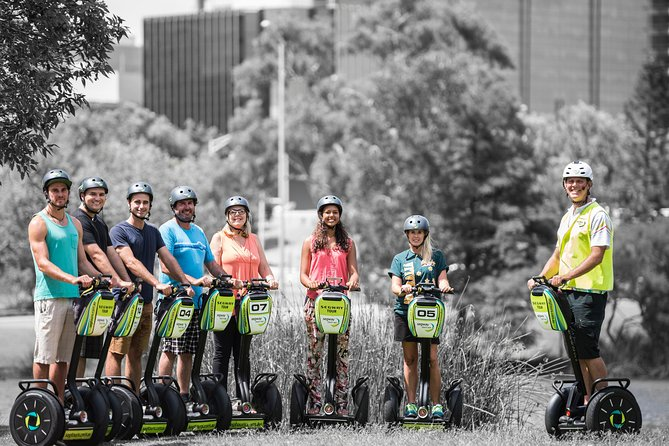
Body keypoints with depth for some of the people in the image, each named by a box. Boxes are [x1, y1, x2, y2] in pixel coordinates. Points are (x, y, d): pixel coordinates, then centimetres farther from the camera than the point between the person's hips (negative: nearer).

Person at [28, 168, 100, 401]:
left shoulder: (75, 224, 18)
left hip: (73, 296, 6)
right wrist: (72, 279, -26)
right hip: (49, 297, -6)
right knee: (44, 356, -5)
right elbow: (43, 263, -13)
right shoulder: (39, 223, -3)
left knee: (63, 357, 8)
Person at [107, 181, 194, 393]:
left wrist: (186, 284, -6)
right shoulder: (119, 231, -6)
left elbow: (169, 260, 9)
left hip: (146, 302, 7)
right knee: (117, 352, -7)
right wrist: (157, 284, -28)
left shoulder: (153, 232, 16)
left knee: (136, 354, 10)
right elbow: (131, 262, -18)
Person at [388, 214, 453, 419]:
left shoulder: (436, 256, 12)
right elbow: (394, 286, 4)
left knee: (432, 358, -7)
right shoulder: (400, 259, 14)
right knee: (410, 359, 2)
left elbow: (442, 279, 3)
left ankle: (436, 404, -5)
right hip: (405, 311, 2)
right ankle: (410, 404, 4)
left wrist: (444, 286, -21)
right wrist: (401, 289, -20)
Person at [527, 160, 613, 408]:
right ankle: (587, 401, 14)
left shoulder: (597, 215, -9)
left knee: (588, 350, -11)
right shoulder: (567, 217, 19)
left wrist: (566, 276, -25)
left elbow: (597, 256, -18)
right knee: (576, 351, 8)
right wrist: (540, 278, 10)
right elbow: (558, 255, 24)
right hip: (569, 292, 9)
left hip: (590, 292, -8)